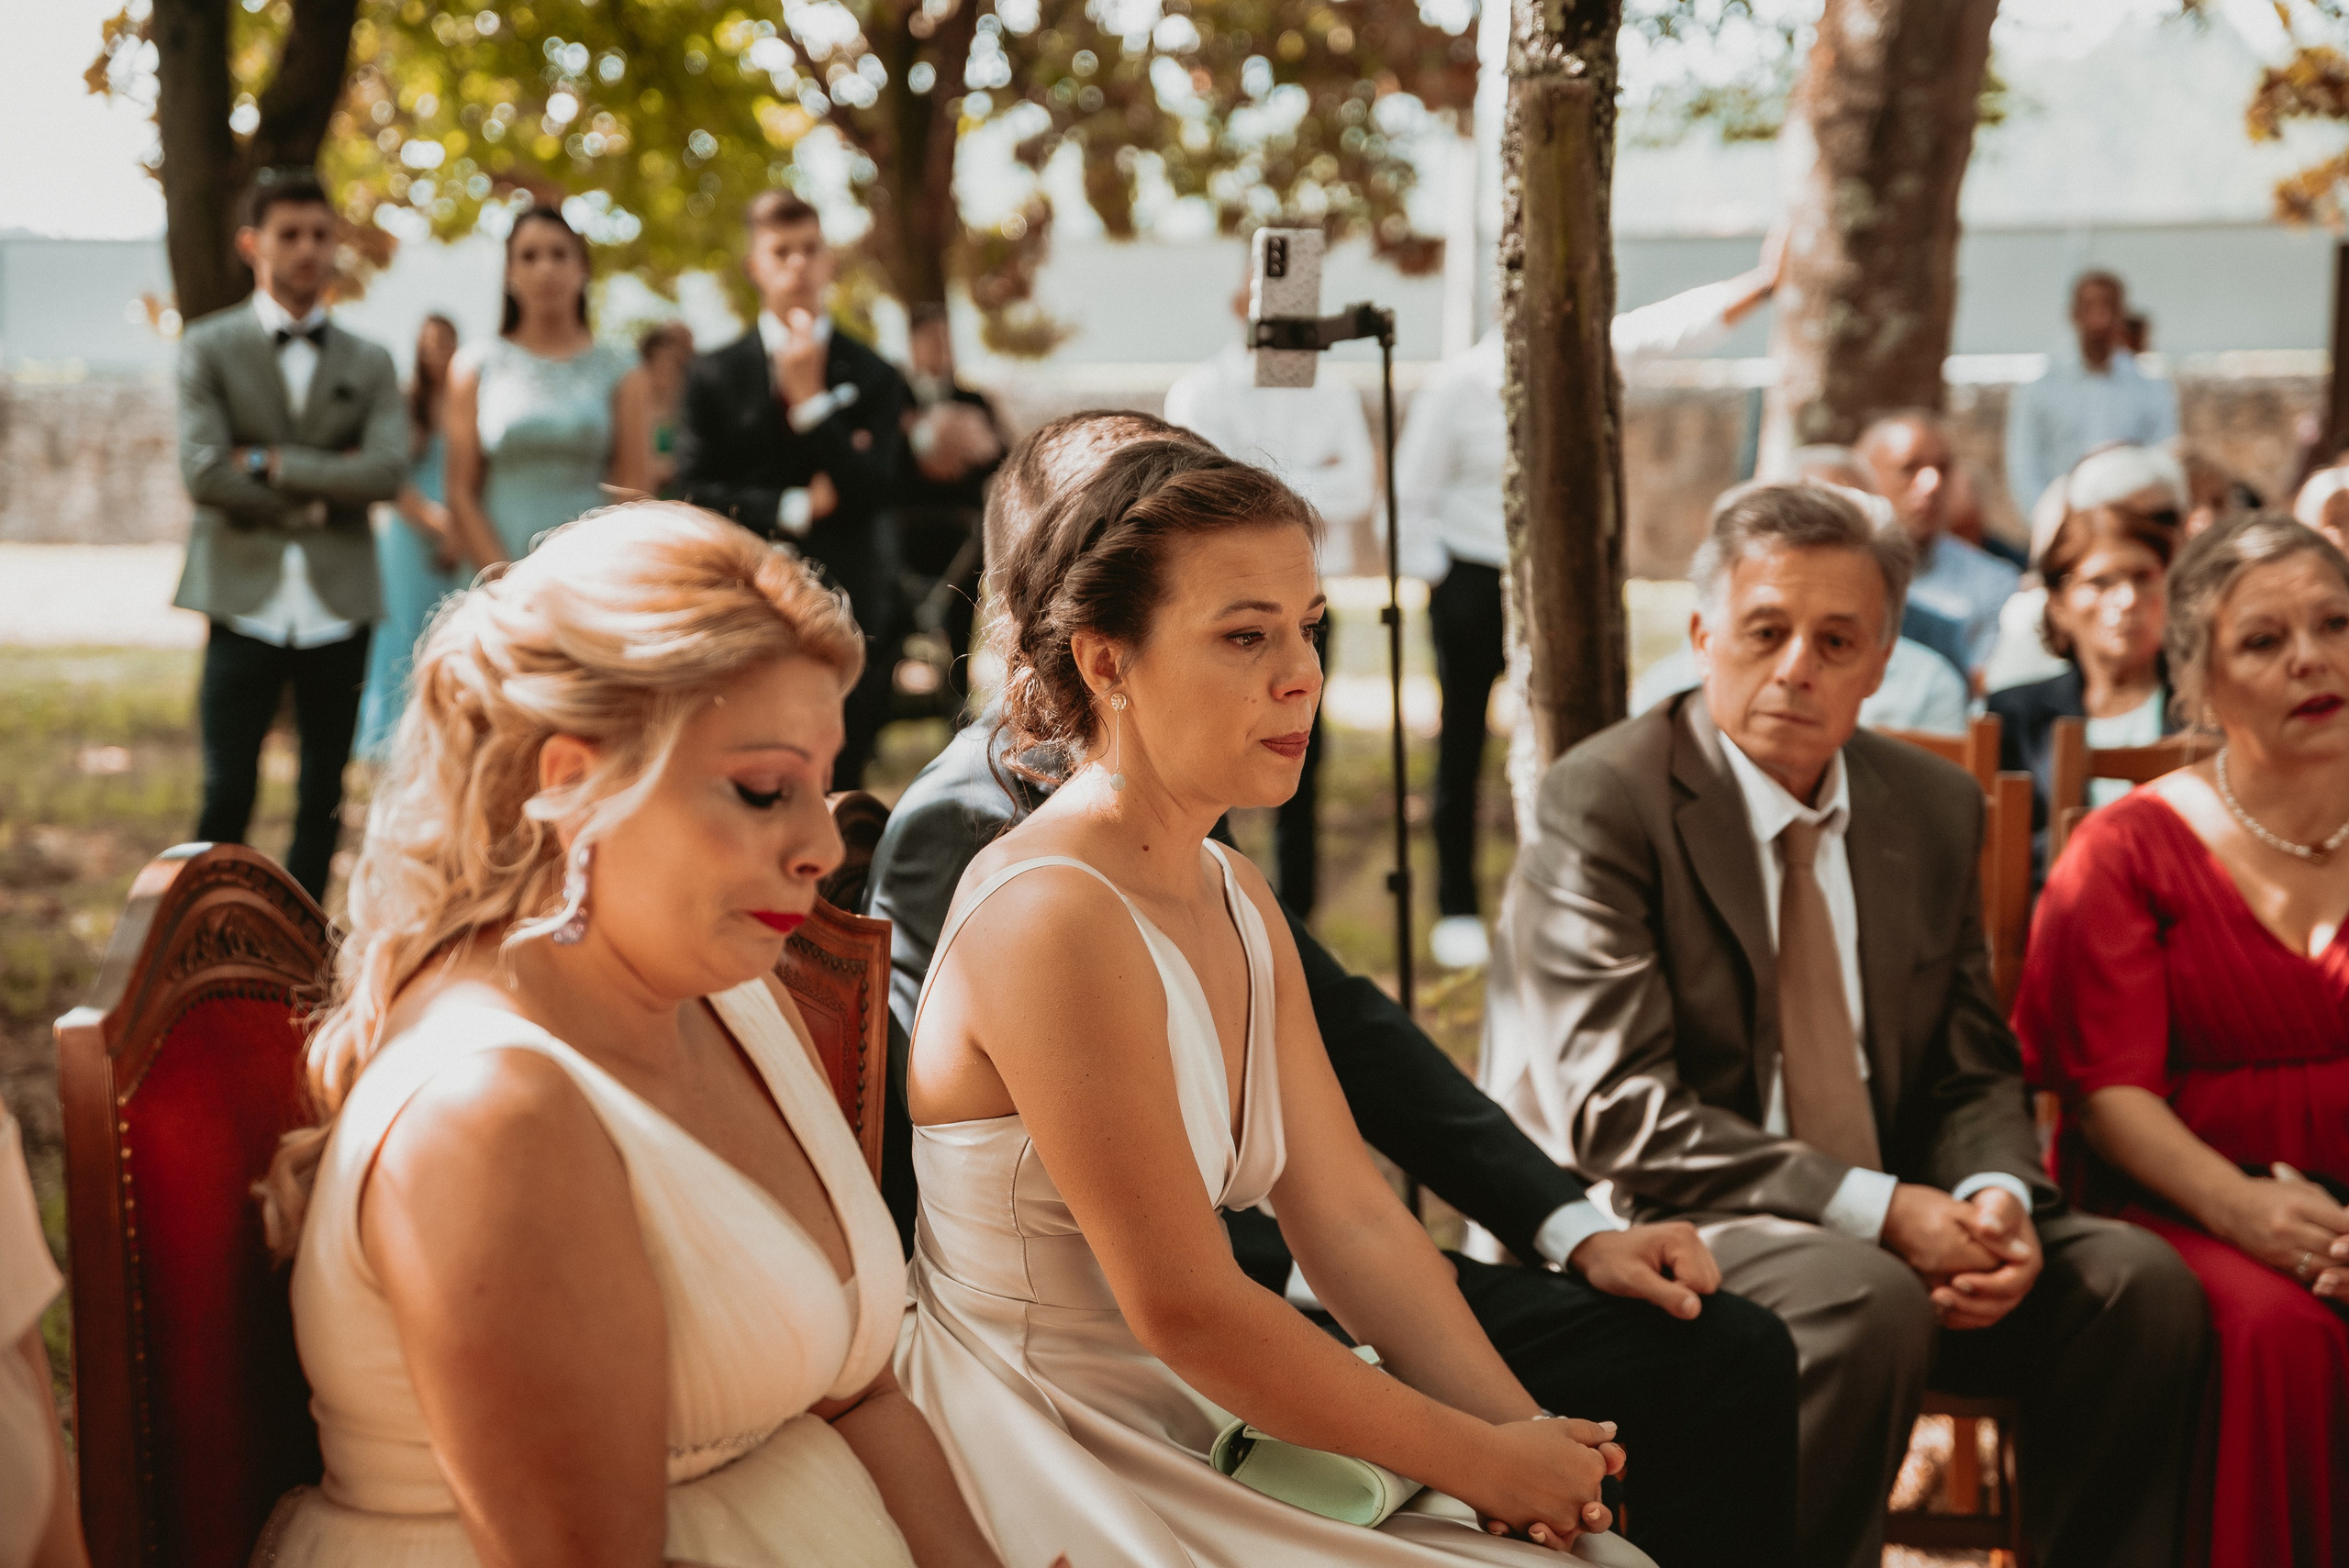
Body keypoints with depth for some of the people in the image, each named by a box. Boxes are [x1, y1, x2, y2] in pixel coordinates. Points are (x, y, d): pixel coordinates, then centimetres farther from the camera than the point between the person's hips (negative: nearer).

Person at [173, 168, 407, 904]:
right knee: (228, 796, -4)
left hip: (339, 606, 3)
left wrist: (275, 464, -9)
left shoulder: (369, 363, 11)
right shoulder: (209, 347, 5)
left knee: (323, 800, 8)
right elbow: (203, 473, -8)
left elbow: (387, 470, -6)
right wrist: (318, 497, -7)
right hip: (246, 602, -2)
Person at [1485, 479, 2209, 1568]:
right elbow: (1618, 1110, -18)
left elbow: (1974, 1072, 12)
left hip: (1890, 1222, 6)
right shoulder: (1601, 802, -11)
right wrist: (1876, 1210, -23)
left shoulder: (1936, 808, 9)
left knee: (2138, 1280, -15)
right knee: (1868, 1298, -33)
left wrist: (1998, 1197, -12)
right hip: (1660, 1231, -6)